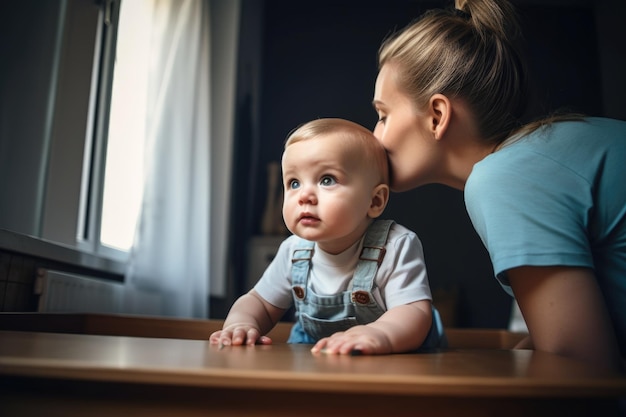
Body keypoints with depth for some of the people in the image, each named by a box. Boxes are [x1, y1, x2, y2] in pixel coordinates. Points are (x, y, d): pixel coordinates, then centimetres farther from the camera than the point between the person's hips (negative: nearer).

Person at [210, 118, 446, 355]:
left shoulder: (396, 247, -22)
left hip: (392, 364, -2)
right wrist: (240, 324, -18)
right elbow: (260, 302, 4)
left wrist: (380, 334, -52)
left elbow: (416, 313, -31)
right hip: (312, 358, 3)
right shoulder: (293, 251, -8)